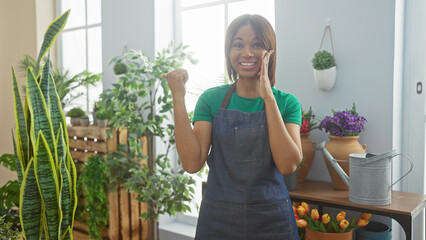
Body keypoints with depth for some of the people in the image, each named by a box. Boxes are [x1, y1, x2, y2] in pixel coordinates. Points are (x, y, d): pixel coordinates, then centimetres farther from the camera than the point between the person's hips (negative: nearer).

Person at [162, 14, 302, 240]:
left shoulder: (286, 102, -3)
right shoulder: (211, 99, -2)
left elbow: (288, 165, -16)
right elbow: (192, 163, -12)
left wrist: (268, 97, -18)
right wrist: (178, 98, -15)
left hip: (271, 219, 0)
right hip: (218, 217, 0)